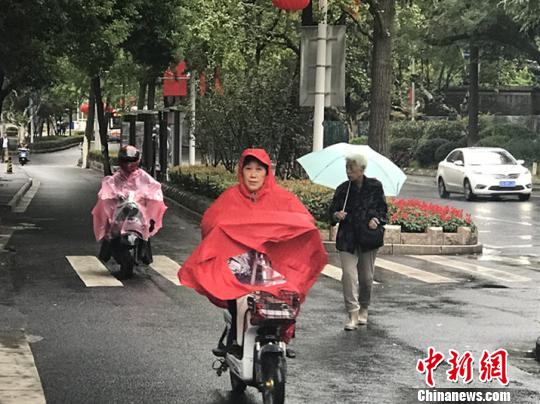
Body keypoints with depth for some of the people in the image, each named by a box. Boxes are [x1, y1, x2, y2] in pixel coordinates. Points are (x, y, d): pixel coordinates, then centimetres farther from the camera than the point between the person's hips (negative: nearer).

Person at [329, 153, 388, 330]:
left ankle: (363, 310, 28)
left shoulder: (375, 186, 1)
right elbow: (333, 211, 8)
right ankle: (352, 313, -12)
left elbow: (383, 208, 7)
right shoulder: (343, 189, 3)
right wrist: (336, 215, -15)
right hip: (347, 239, 0)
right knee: (349, 274, -13)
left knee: (366, 277, 7)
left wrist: (376, 219, -12)